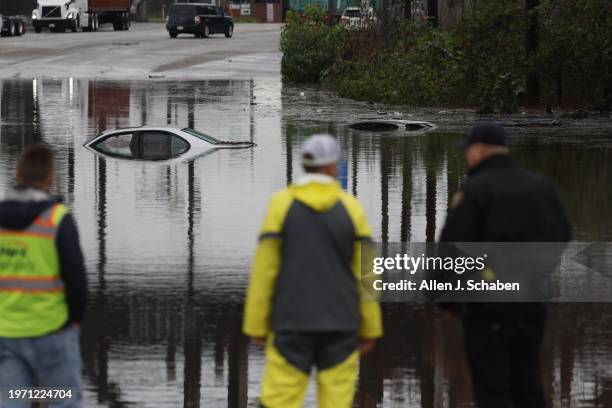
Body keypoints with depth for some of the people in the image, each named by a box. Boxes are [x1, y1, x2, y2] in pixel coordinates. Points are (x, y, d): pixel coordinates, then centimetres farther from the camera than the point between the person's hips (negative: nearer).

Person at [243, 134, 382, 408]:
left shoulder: (281, 205, -5)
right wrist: (370, 328, 7)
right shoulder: (350, 207, -1)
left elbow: (264, 269, -6)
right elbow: (365, 272, -1)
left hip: (293, 322, -1)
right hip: (340, 324, 1)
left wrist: (256, 326, 0)